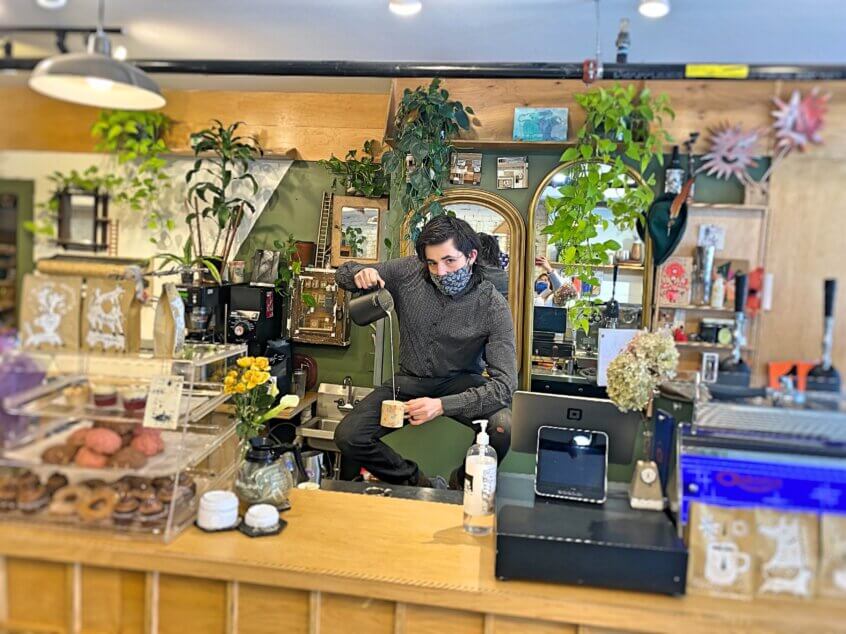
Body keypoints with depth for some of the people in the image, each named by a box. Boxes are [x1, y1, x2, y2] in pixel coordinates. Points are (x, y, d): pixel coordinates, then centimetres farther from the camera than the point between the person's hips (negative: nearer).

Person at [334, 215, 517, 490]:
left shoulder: (493, 305, -19)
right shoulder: (408, 271, -10)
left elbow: (504, 383, -23)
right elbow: (343, 273, 3)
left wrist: (442, 405, -36)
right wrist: (360, 273, -23)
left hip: (462, 382, -2)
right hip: (409, 381, 3)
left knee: (506, 430, -32)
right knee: (347, 438, -19)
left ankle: (462, 481, 1)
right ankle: (420, 484, 4)